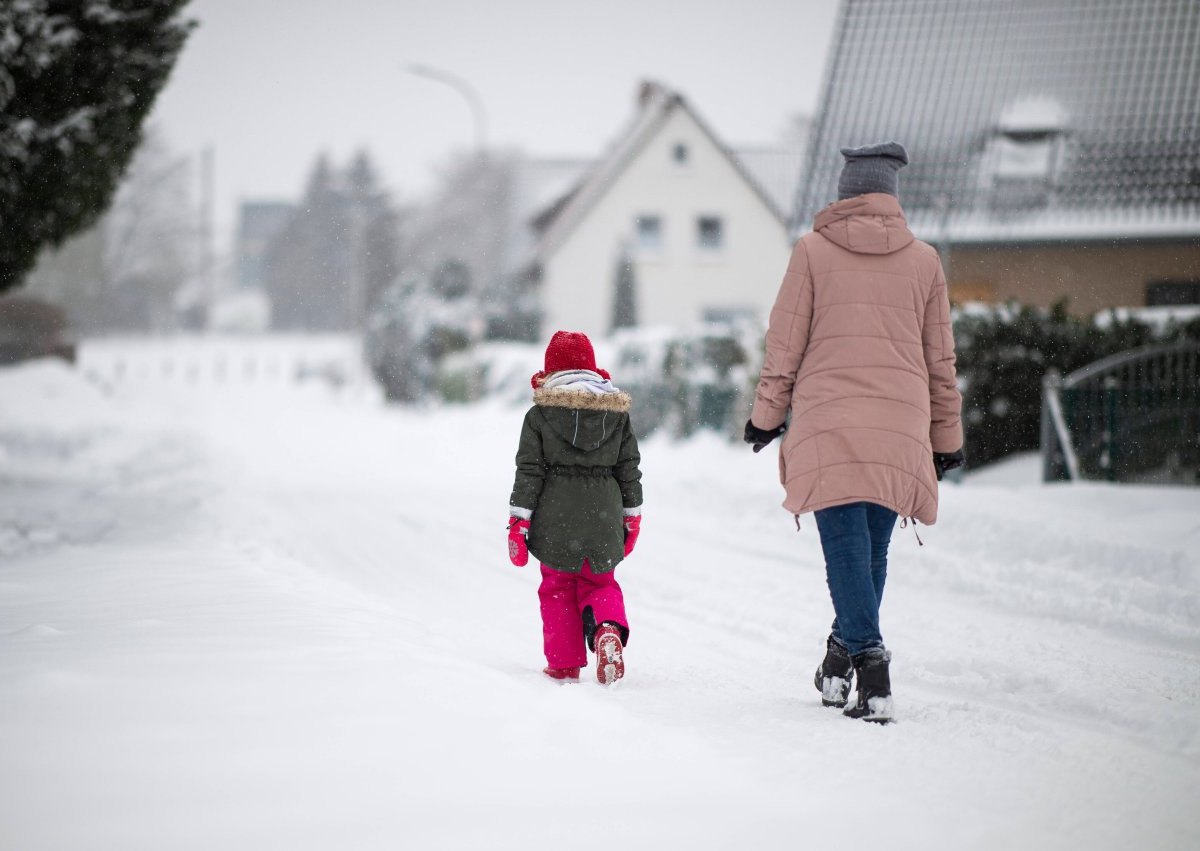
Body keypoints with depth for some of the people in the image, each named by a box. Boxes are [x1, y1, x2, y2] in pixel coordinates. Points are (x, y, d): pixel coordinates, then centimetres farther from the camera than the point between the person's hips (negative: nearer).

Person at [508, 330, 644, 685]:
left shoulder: (540, 413, -4)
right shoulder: (617, 412, 5)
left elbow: (529, 470, -5)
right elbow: (630, 468, 9)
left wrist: (518, 520, -1)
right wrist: (631, 516, 18)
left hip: (556, 517, -2)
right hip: (603, 516, 2)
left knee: (557, 589, 11)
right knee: (600, 583, 16)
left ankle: (564, 665, 10)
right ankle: (609, 629, -14)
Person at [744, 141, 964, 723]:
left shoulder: (813, 251, 2)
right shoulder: (923, 260, 8)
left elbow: (784, 344, 2)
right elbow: (940, 358, 13)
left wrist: (767, 414, 14)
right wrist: (946, 436, 20)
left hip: (827, 424, -2)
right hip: (900, 429, 2)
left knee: (846, 547, -6)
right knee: (872, 549, 12)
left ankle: (866, 654, -23)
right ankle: (842, 664, 18)